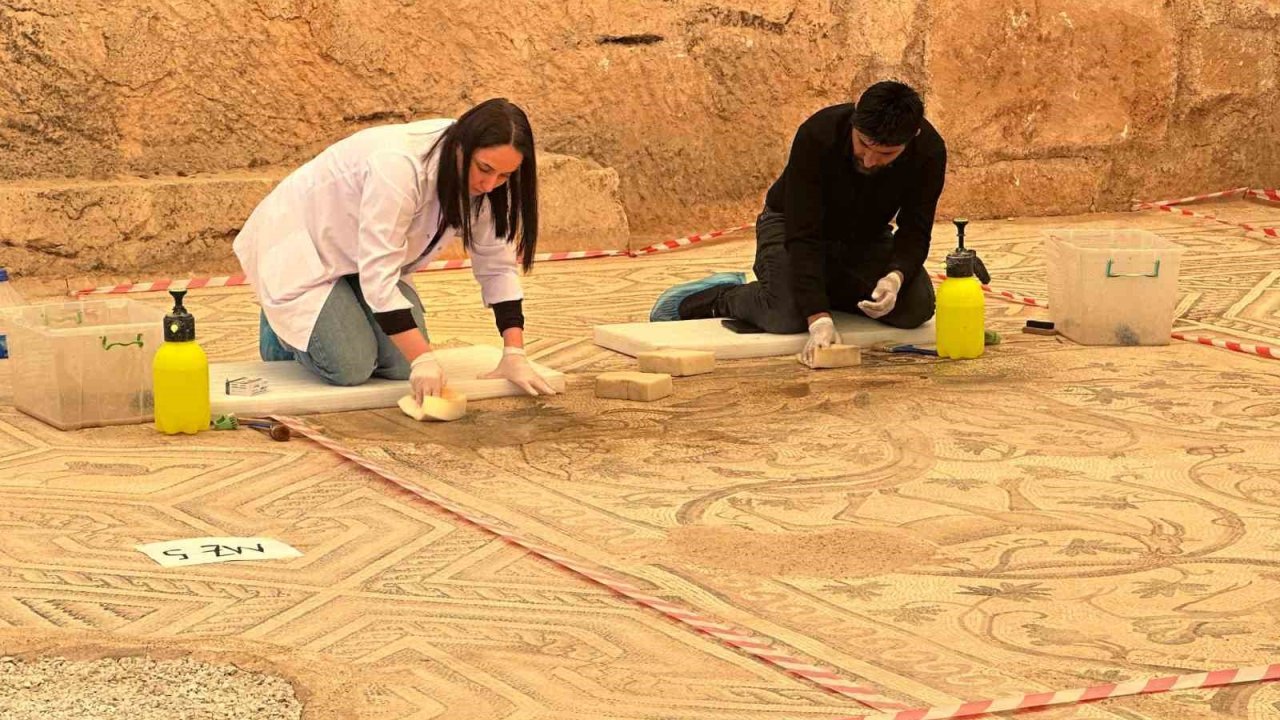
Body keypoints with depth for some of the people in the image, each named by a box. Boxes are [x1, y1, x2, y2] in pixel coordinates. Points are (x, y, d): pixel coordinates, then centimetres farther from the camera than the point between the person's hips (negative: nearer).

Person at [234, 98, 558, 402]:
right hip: (299, 244, -7)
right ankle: (284, 326, 11)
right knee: (351, 367, -20)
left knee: (401, 364, -11)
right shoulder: (399, 166, -38)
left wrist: (514, 355, -15)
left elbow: (498, 264, -7)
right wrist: (423, 359, -42)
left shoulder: (484, 180, -15)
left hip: (364, 260, 7)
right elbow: (378, 275, -38)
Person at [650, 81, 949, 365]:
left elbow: (914, 233, -19)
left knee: (917, 307, -20)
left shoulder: (929, 151, -26)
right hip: (793, 225, -4)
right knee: (788, 314, -33)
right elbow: (804, 236, -37)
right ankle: (718, 296, 0)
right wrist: (820, 320, -46)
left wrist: (895, 277, -42)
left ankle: (832, 289, 9)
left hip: (865, 236, 4)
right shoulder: (818, 136, -35)